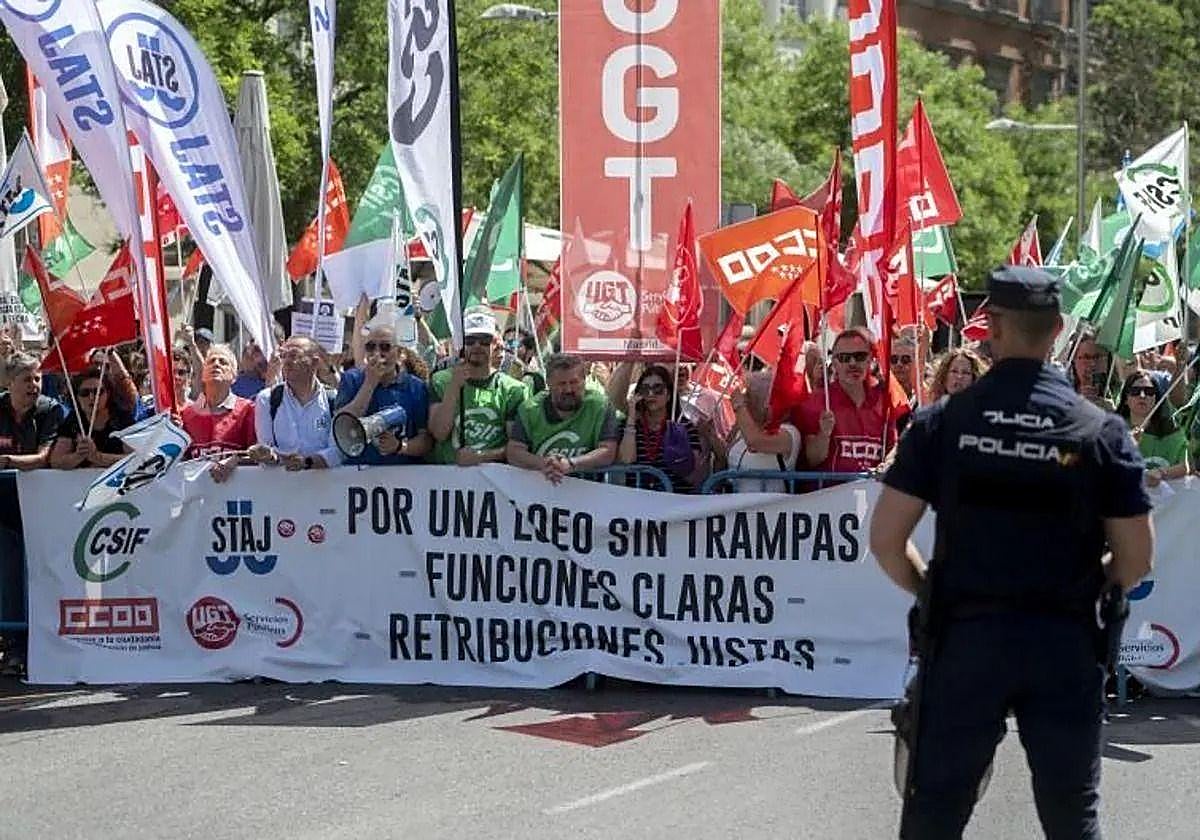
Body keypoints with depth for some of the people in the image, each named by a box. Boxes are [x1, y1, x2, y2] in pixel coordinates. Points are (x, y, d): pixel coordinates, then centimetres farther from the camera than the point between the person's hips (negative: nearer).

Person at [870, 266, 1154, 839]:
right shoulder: (1100, 431, -4)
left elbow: (886, 540, -5)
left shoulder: (942, 422, -5)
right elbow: (1136, 561, -2)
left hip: (966, 636, 0)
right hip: (1066, 643, 0)